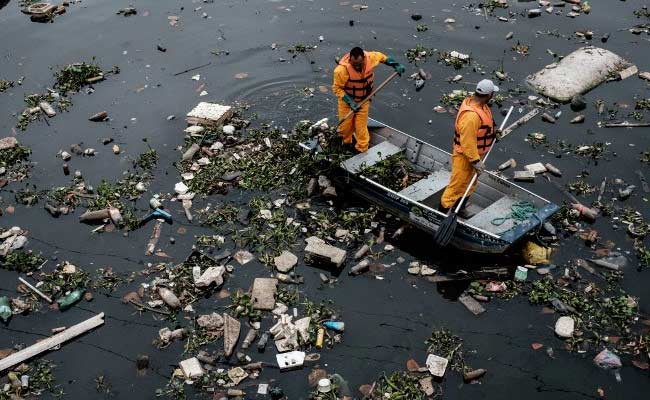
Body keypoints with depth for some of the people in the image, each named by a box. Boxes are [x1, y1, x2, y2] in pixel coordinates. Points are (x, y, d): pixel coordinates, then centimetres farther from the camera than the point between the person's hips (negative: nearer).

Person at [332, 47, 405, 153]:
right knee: (346, 125, 12)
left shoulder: (370, 58, -24)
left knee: (361, 126, 7)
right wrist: (350, 102, -29)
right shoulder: (342, 70, -34)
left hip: (364, 100, 2)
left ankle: (362, 149, 27)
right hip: (347, 100, -2)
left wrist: (396, 65, -2)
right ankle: (346, 143, 42)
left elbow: (382, 57, 0)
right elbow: (337, 88, -22)